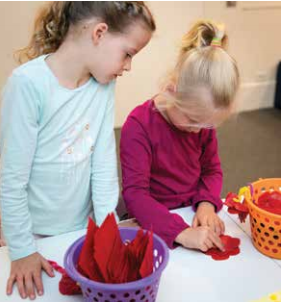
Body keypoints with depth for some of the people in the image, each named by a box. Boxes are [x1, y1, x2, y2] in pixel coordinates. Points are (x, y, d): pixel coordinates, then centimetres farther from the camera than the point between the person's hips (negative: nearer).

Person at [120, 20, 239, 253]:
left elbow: (213, 170, 6)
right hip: (154, 223, -3)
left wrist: (207, 203, -14)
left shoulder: (204, 118, -3)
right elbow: (135, 194, -24)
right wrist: (181, 232, -35)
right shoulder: (139, 125, -20)